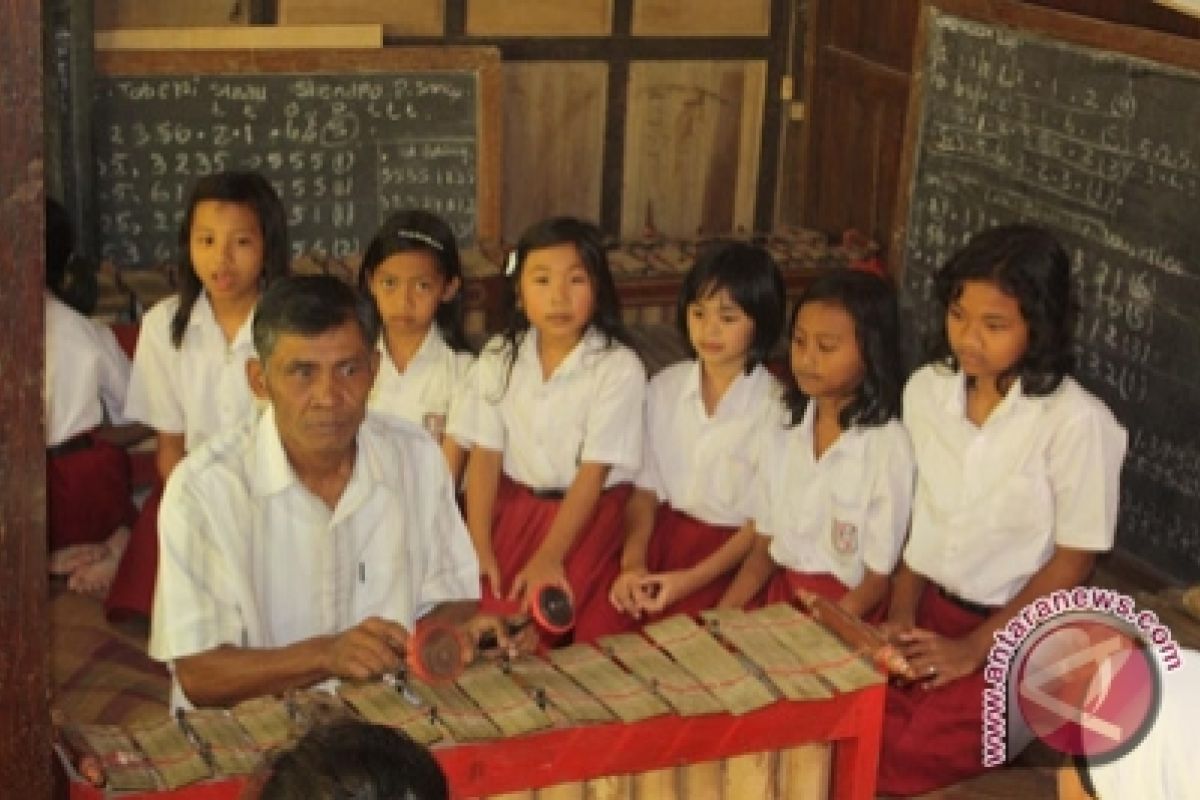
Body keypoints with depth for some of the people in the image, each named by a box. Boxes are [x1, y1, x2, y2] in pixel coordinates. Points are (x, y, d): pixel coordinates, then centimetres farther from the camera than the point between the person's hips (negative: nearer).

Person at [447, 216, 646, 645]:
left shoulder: (619, 368, -13)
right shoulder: (499, 357, 0)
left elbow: (594, 470, -14)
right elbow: (484, 454, -2)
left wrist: (549, 557, -19)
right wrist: (480, 547, -11)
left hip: (587, 517, -3)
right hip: (512, 509, 3)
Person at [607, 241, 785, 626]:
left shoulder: (775, 407, -11)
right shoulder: (665, 387, 5)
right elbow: (645, 486, 6)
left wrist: (689, 580, -17)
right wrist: (633, 563, -11)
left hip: (730, 552, -4)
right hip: (663, 533, 4)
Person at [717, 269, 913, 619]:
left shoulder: (888, 446, -11)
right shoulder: (781, 436, 7)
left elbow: (878, 580, -8)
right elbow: (763, 551, 12)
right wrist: (719, 617, -2)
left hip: (847, 613, -5)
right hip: (780, 598, 5)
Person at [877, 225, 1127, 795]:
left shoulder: (1075, 421, -18)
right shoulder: (926, 389, 0)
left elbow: (1072, 560, -12)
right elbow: (914, 514, 8)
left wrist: (974, 648, -14)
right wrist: (901, 612, -5)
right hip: (928, 608, 5)